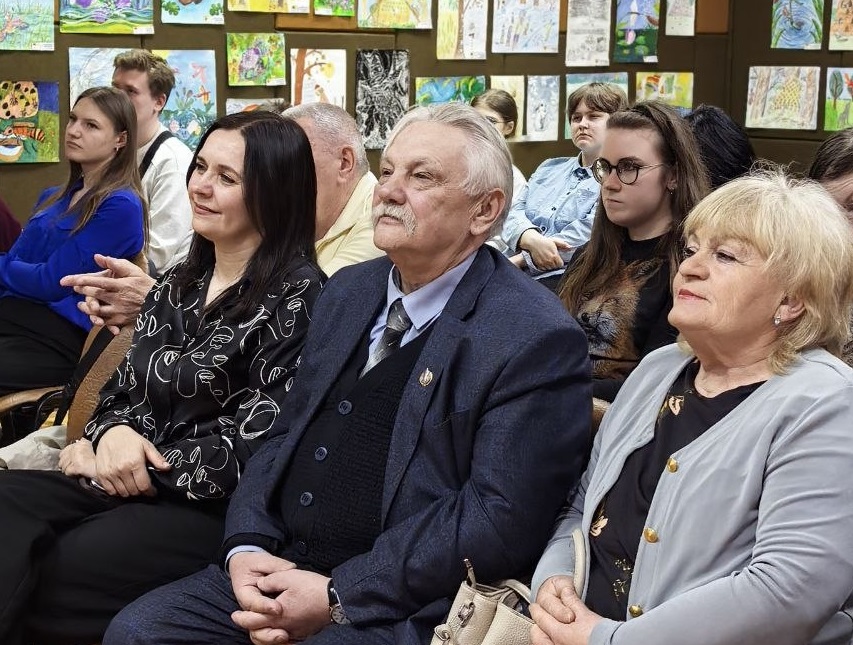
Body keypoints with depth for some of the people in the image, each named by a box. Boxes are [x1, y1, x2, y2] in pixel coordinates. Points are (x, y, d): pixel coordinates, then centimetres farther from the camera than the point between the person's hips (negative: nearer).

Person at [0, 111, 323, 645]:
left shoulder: (296, 295, -8)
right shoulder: (179, 284, 16)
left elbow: (258, 438, -14)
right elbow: (126, 386, 16)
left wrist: (148, 470, -12)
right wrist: (113, 433, -7)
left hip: (217, 507, -7)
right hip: (134, 482, 7)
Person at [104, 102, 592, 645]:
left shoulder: (536, 339, -12)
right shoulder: (348, 291, 12)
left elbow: (500, 519, -18)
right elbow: (288, 434, 15)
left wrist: (337, 595, -18)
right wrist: (247, 545, -3)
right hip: (279, 572, 7)